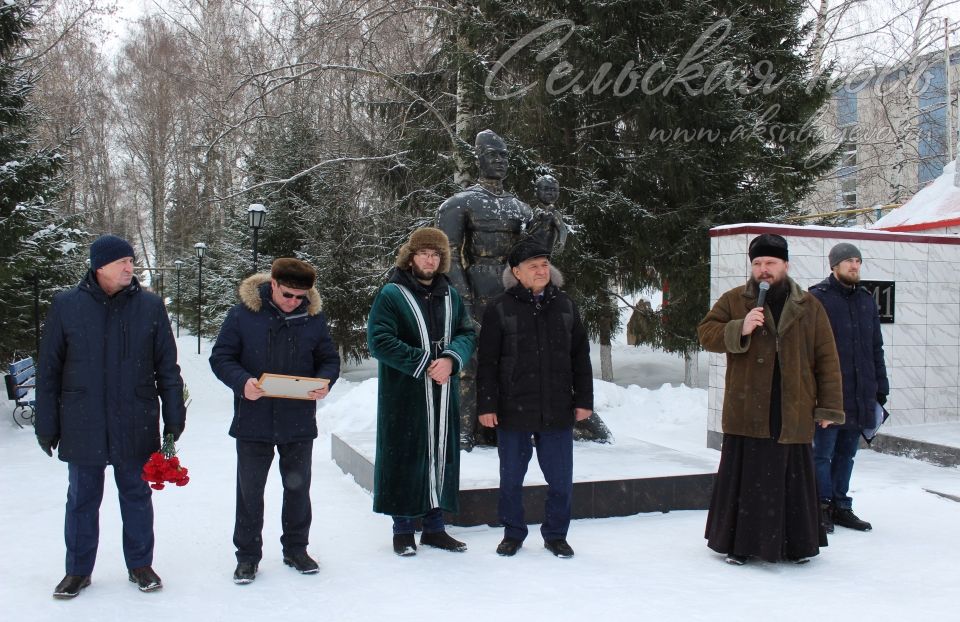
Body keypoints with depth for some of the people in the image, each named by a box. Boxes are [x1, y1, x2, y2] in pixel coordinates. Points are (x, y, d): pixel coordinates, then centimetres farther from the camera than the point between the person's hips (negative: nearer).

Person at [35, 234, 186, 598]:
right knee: (82, 500, 12)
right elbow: (48, 371, 2)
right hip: (82, 427, 0)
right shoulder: (66, 306, -2)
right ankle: (78, 570, 28)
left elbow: (167, 368, 2)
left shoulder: (150, 306, -2)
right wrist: (47, 425, 1)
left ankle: (140, 565, 27)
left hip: (136, 427, 0)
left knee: (136, 496, 12)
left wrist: (173, 421, -1)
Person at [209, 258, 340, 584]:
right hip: (254, 422, -2)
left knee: (298, 488, 14)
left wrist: (325, 382, -14)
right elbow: (220, 357, -4)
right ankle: (248, 554, 24)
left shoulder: (313, 318, 0)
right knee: (249, 490, 9)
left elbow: (329, 359, 8)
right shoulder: (242, 314, -7)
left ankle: (295, 548, 31)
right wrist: (242, 382, -22)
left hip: (299, 423, 2)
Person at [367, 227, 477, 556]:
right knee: (407, 458, 0)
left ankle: (434, 525, 22)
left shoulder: (450, 294, 12)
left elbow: (468, 334, 8)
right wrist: (425, 364, -16)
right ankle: (403, 527, 14)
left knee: (442, 456, 9)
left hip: (444, 394, 5)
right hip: (405, 396, -5)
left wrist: (451, 360, -14)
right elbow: (379, 340, -13)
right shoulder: (392, 294, -5)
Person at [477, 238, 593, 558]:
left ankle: (556, 535, 26)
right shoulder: (500, 308, -2)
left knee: (561, 479, 8)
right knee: (511, 478, 10)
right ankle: (513, 533, 28)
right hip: (513, 412, -2)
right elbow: (487, 362, -2)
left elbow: (580, 357, 12)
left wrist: (583, 399, 8)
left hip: (557, 412, 3)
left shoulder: (565, 306, 8)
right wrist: (486, 405, -6)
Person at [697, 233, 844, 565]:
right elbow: (705, 332, 2)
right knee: (745, 479, 5)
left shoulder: (809, 306, 6)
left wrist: (829, 407, 1)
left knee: (792, 481, 10)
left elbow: (827, 359, 6)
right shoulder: (733, 300, 5)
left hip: (793, 415, 1)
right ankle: (739, 542, 18)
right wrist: (739, 329, -16)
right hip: (746, 413, -1)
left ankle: (797, 544, 25)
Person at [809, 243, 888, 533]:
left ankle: (840, 506, 22)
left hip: (860, 396, 6)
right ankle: (822, 507, 13)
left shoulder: (867, 300, 15)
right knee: (823, 453, 2)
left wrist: (880, 389, 15)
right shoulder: (818, 298, -5)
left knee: (846, 454, 13)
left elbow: (876, 349, 19)